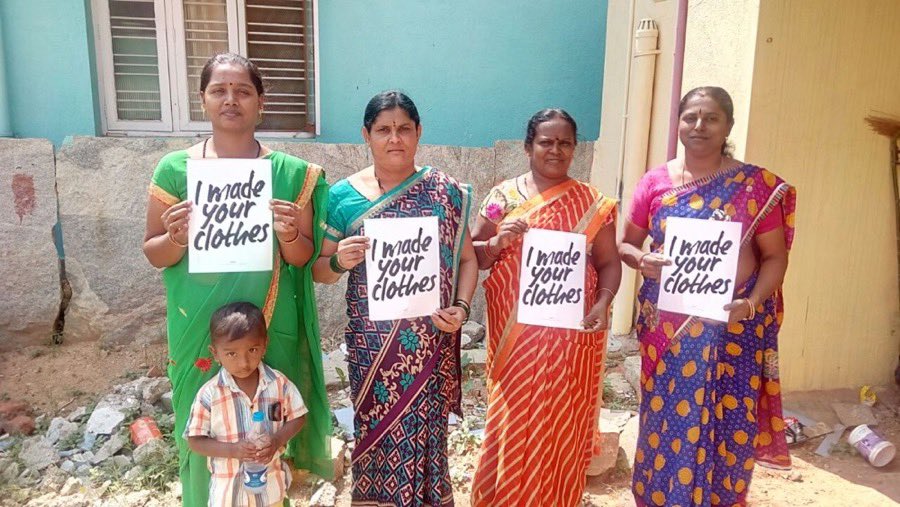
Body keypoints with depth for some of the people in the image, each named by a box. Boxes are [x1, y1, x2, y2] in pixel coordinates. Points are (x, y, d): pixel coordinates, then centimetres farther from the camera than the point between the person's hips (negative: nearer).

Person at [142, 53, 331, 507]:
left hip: (270, 326, 0)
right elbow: (153, 254, 4)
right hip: (200, 327, 0)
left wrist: (289, 234, -19)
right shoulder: (175, 169, 0)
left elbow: (304, 257, 2)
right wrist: (178, 237, -16)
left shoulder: (290, 173, -1)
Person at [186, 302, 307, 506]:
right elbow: (195, 441, -11)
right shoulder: (209, 394, -18)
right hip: (228, 489, -1)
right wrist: (232, 450, -26)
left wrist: (277, 440, -20)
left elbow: (297, 418, -2)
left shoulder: (279, 383, -14)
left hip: (271, 483, 1)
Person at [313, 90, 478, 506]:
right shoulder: (344, 195, 1)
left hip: (430, 341, 0)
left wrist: (461, 307, -10)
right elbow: (318, 270, 5)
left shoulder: (444, 191, 2)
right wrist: (339, 260, -17)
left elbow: (467, 257, 6)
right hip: (371, 341, 0)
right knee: (377, 432, 8)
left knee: (424, 433, 7)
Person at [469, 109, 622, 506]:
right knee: (512, 420, 7)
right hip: (514, 333, 0)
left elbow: (609, 262, 3)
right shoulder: (503, 195, 3)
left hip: (570, 332, 0)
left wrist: (602, 304, -14)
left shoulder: (593, 202, 3)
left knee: (562, 422, 8)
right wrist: (497, 243, -16)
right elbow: (473, 256, 4)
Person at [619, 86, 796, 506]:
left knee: (726, 424, 5)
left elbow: (775, 256, 0)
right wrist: (642, 259, -14)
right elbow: (626, 245, 9)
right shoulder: (655, 182, 3)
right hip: (667, 323, 1)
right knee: (665, 420, 8)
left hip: (732, 325, -1)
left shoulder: (755, 183, -1)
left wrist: (753, 302, -17)